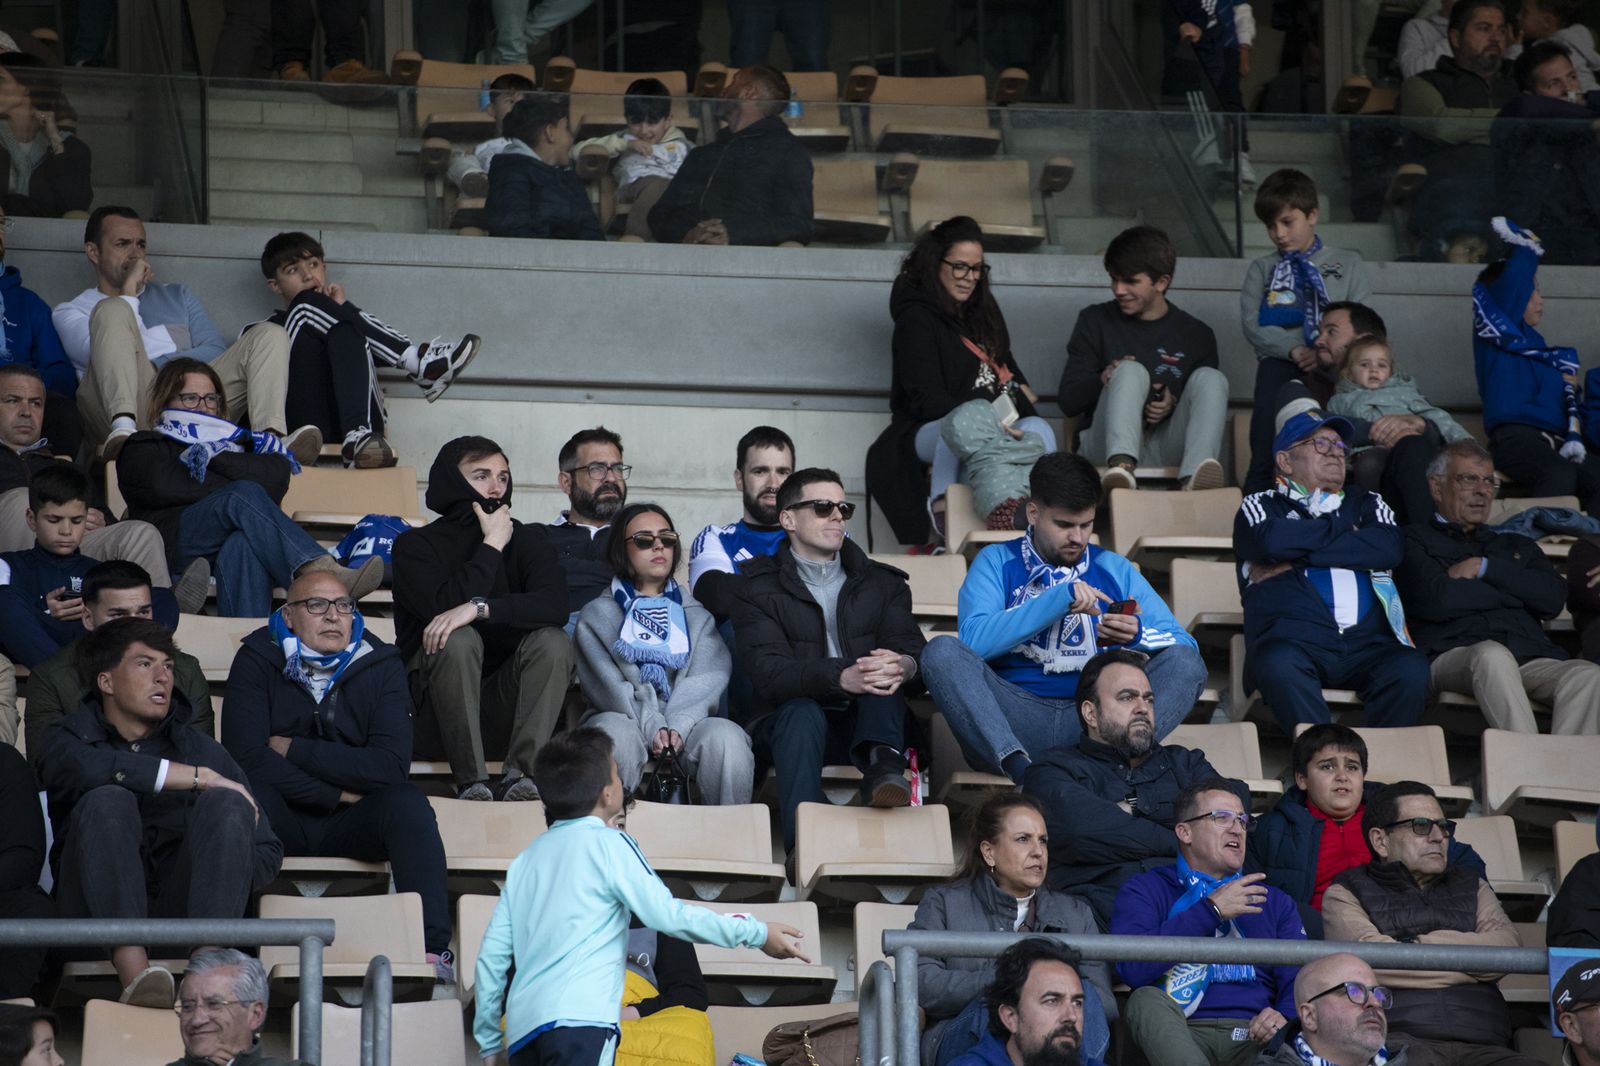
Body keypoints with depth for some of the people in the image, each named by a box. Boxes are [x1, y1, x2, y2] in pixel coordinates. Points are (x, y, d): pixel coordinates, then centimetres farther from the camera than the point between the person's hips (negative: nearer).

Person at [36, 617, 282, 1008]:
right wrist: (199, 778, -13)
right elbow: (87, 768, -17)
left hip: (180, 910, 2)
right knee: (107, 801, -25)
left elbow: (268, 852, 13)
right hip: (101, 911, -2)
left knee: (226, 804, -19)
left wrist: (223, 872, -10)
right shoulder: (75, 739, 12)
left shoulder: (203, 750, 21)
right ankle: (132, 969, -44)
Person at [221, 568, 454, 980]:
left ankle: (432, 947, -36)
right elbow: (247, 756, -15)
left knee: (407, 803, -28)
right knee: (246, 793, -33)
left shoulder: (380, 665, 2)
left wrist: (293, 749, -13)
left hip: (350, 823, 1)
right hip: (283, 818, -1)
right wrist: (336, 794, -14)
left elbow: (390, 766, -13)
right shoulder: (258, 661, -1)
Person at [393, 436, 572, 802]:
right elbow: (442, 607, -20)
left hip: (501, 704, 3)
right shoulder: (415, 545, -1)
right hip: (436, 712, -2)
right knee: (459, 640, -31)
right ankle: (471, 781, -32)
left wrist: (480, 608, -29)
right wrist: (492, 546, -11)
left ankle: (521, 772, -31)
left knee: (553, 641, -22)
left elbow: (554, 606, -14)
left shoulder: (524, 540, 7)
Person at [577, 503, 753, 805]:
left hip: (686, 724, 2)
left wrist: (677, 727, -17)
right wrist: (652, 727, -18)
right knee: (615, 733, -37)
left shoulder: (697, 616, 23)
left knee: (726, 736, -31)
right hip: (625, 718, -2)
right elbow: (606, 683, 0)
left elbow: (708, 678, 4)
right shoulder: (596, 615, 17)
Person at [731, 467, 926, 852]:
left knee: (885, 667, -24)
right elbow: (768, 674, -11)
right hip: (785, 723, -3)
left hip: (865, 722, 3)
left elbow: (914, 651, 2)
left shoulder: (882, 583, 19)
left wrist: (904, 667, -27)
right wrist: (842, 678, -30)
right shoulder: (759, 588, 6)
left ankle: (882, 763, -53)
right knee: (802, 713, -36)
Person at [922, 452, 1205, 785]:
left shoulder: (1115, 570, 17)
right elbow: (973, 640, -8)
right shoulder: (997, 563, 11)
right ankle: (1019, 767, -43)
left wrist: (1137, 636, -12)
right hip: (1015, 717, -2)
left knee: (1186, 663, -19)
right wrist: (1059, 599, -13)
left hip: (1092, 725, 2)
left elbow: (1185, 644, 11)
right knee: (942, 651, -25)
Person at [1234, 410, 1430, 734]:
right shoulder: (1261, 505, 23)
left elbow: (1390, 548, 7)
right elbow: (1270, 540, -3)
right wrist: (1342, 529, 12)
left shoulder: (1365, 503, 30)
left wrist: (1296, 556, 3)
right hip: (1292, 641, -2)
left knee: (1411, 669, -31)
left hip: (1366, 643, 2)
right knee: (1279, 664, -39)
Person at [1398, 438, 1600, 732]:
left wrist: (1485, 568, 5)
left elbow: (1554, 598, 12)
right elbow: (1437, 601, -3)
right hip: (1453, 656, -4)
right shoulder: (1415, 540, 17)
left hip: (1531, 658, 4)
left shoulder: (1517, 546, 32)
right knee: (1492, 655, -40)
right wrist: (1517, 593, 10)